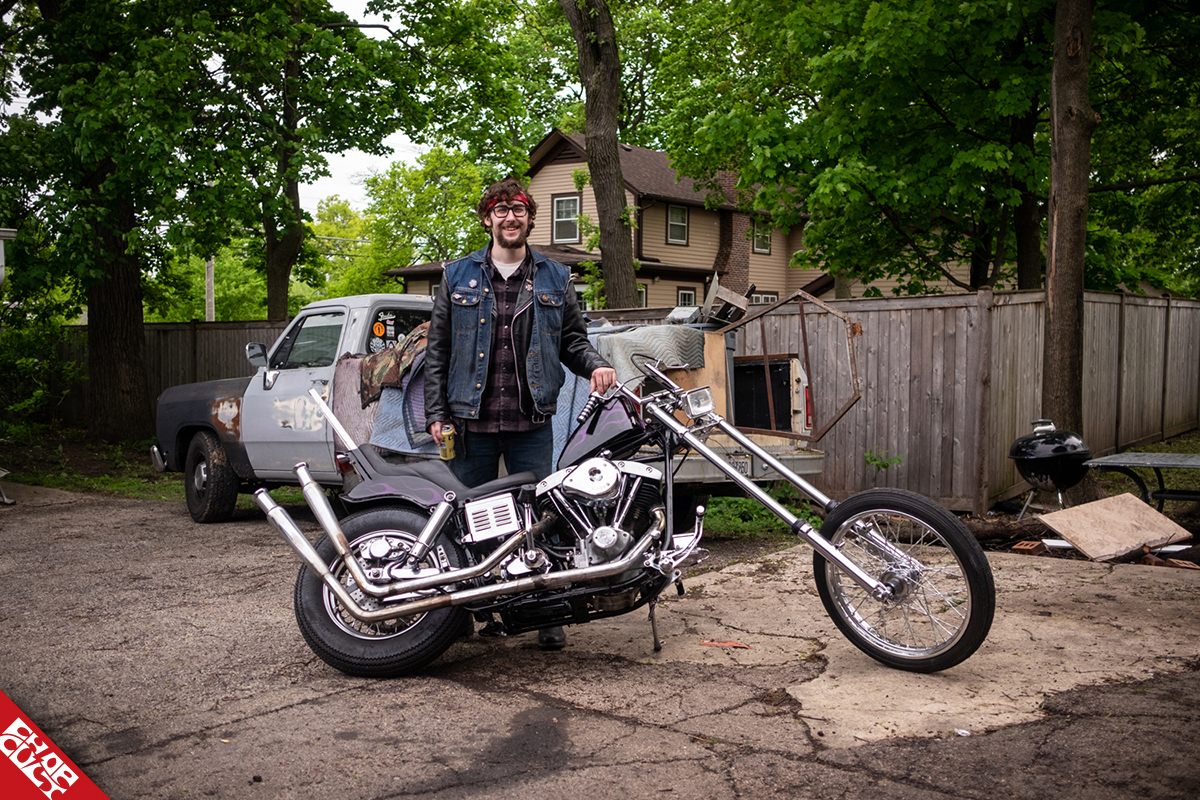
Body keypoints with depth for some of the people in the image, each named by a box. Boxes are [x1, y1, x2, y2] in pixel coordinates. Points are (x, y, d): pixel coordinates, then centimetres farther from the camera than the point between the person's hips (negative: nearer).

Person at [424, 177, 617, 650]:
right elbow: (437, 349, 9)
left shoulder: (555, 279, 12)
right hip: (471, 421, 0)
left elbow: (572, 339, 16)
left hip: (532, 421, 0)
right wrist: (435, 412, 2)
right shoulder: (457, 276, 10)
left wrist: (594, 364, -7)